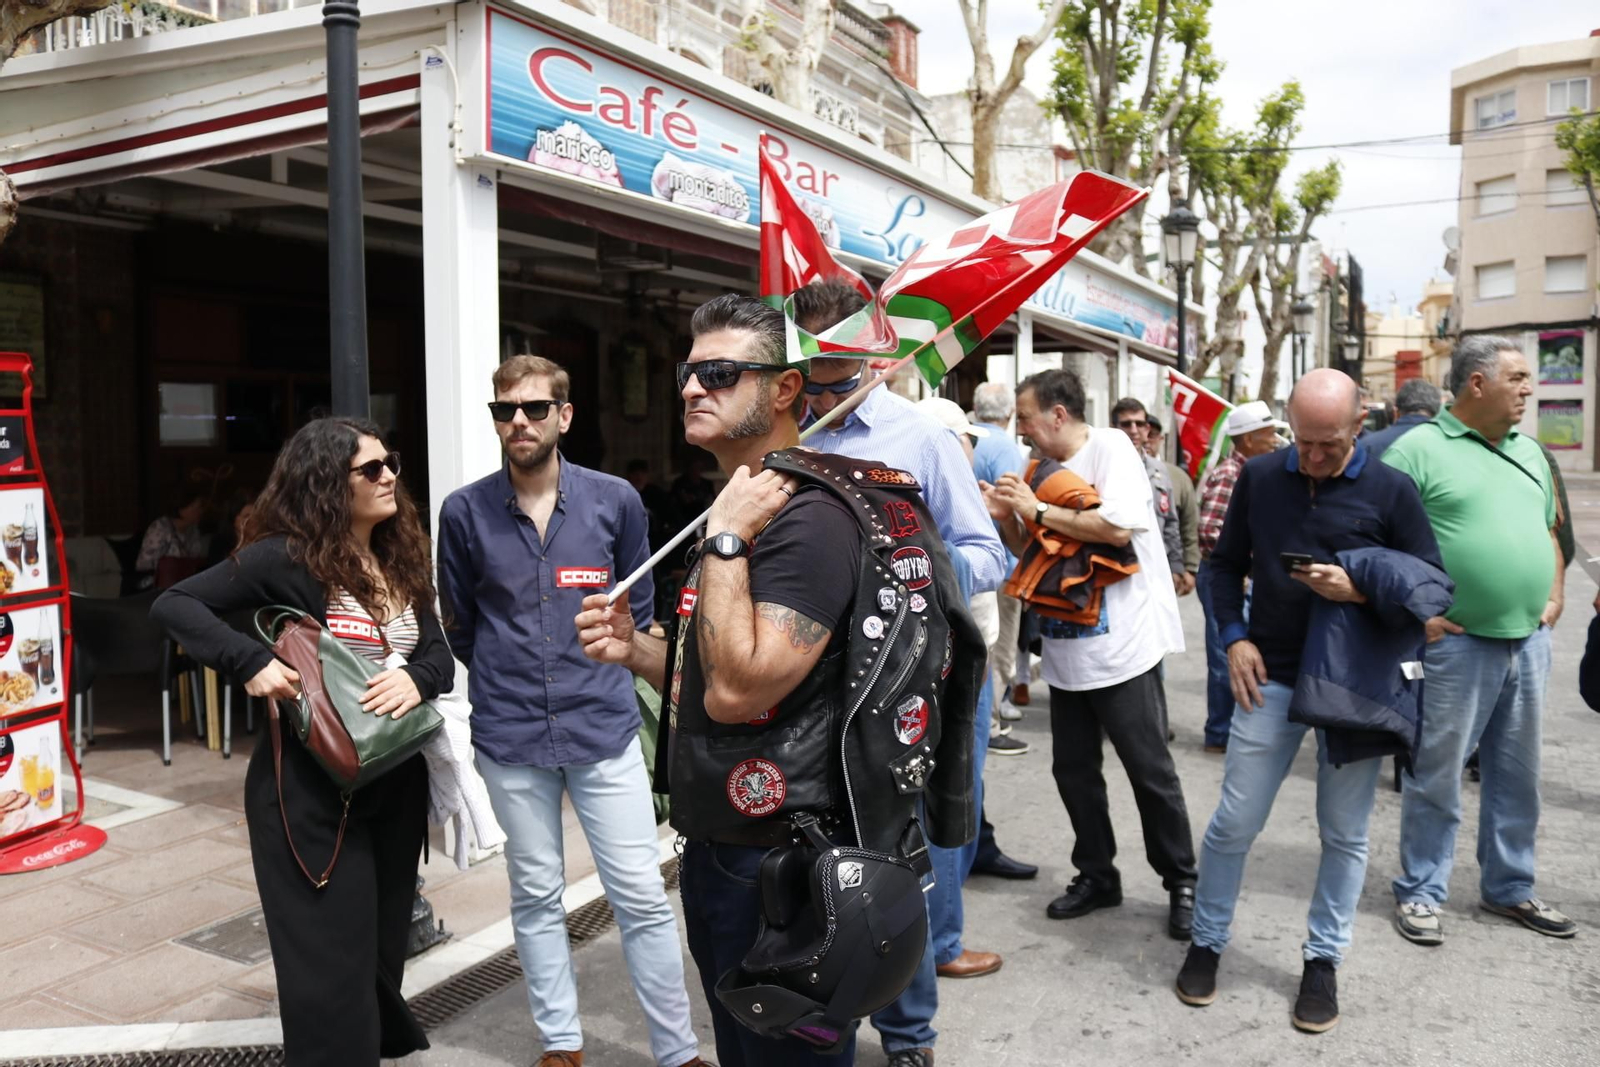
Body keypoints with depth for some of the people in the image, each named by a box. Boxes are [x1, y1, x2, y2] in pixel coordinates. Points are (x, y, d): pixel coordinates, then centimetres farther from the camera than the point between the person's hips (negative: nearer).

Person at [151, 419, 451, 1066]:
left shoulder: (401, 559, 5)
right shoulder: (288, 558, -14)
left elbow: (440, 654, 4)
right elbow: (173, 605, -11)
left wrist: (417, 679, -18)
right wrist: (251, 663, -24)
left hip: (397, 781, 6)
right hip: (311, 790, -6)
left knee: (384, 946, 19)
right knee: (330, 965, 1)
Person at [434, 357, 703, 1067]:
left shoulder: (615, 501, -2)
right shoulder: (464, 512, -2)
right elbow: (459, 623, 11)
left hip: (603, 726, 0)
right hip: (510, 735, 1)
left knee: (641, 896, 2)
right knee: (537, 896, 14)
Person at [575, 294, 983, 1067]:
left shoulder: (809, 516, -20)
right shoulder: (745, 508, 11)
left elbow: (738, 690, -28)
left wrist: (724, 538, -23)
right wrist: (637, 650, 1)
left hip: (781, 872, -10)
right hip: (718, 852, 10)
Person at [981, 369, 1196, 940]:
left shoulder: (1110, 448, -10)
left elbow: (1118, 526, -25)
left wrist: (1037, 510, -17)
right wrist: (1007, 517, -1)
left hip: (1122, 644, -7)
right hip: (1067, 647, 7)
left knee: (1150, 770, 4)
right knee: (1073, 769, 12)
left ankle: (1181, 881, 20)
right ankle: (1096, 875, 28)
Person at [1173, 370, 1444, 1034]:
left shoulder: (1390, 491, -4)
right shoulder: (1259, 477, 1)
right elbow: (1225, 564, 10)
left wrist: (1359, 591, -20)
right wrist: (1234, 637, -3)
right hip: (1271, 677, 1)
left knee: (1344, 833, 9)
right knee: (1233, 823, 4)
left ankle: (1323, 960, 27)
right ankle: (1206, 943, 23)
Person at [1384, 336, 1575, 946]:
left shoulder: (1529, 452, 14)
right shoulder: (1419, 449, -10)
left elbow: (1549, 529, 24)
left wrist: (1553, 595, 12)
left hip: (1529, 641, 7)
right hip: (1458, 642, -7)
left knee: (1517, 776, 16)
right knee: (1437, 777, 2)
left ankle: (1508, 888, 31)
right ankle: (1420, 892, 16)